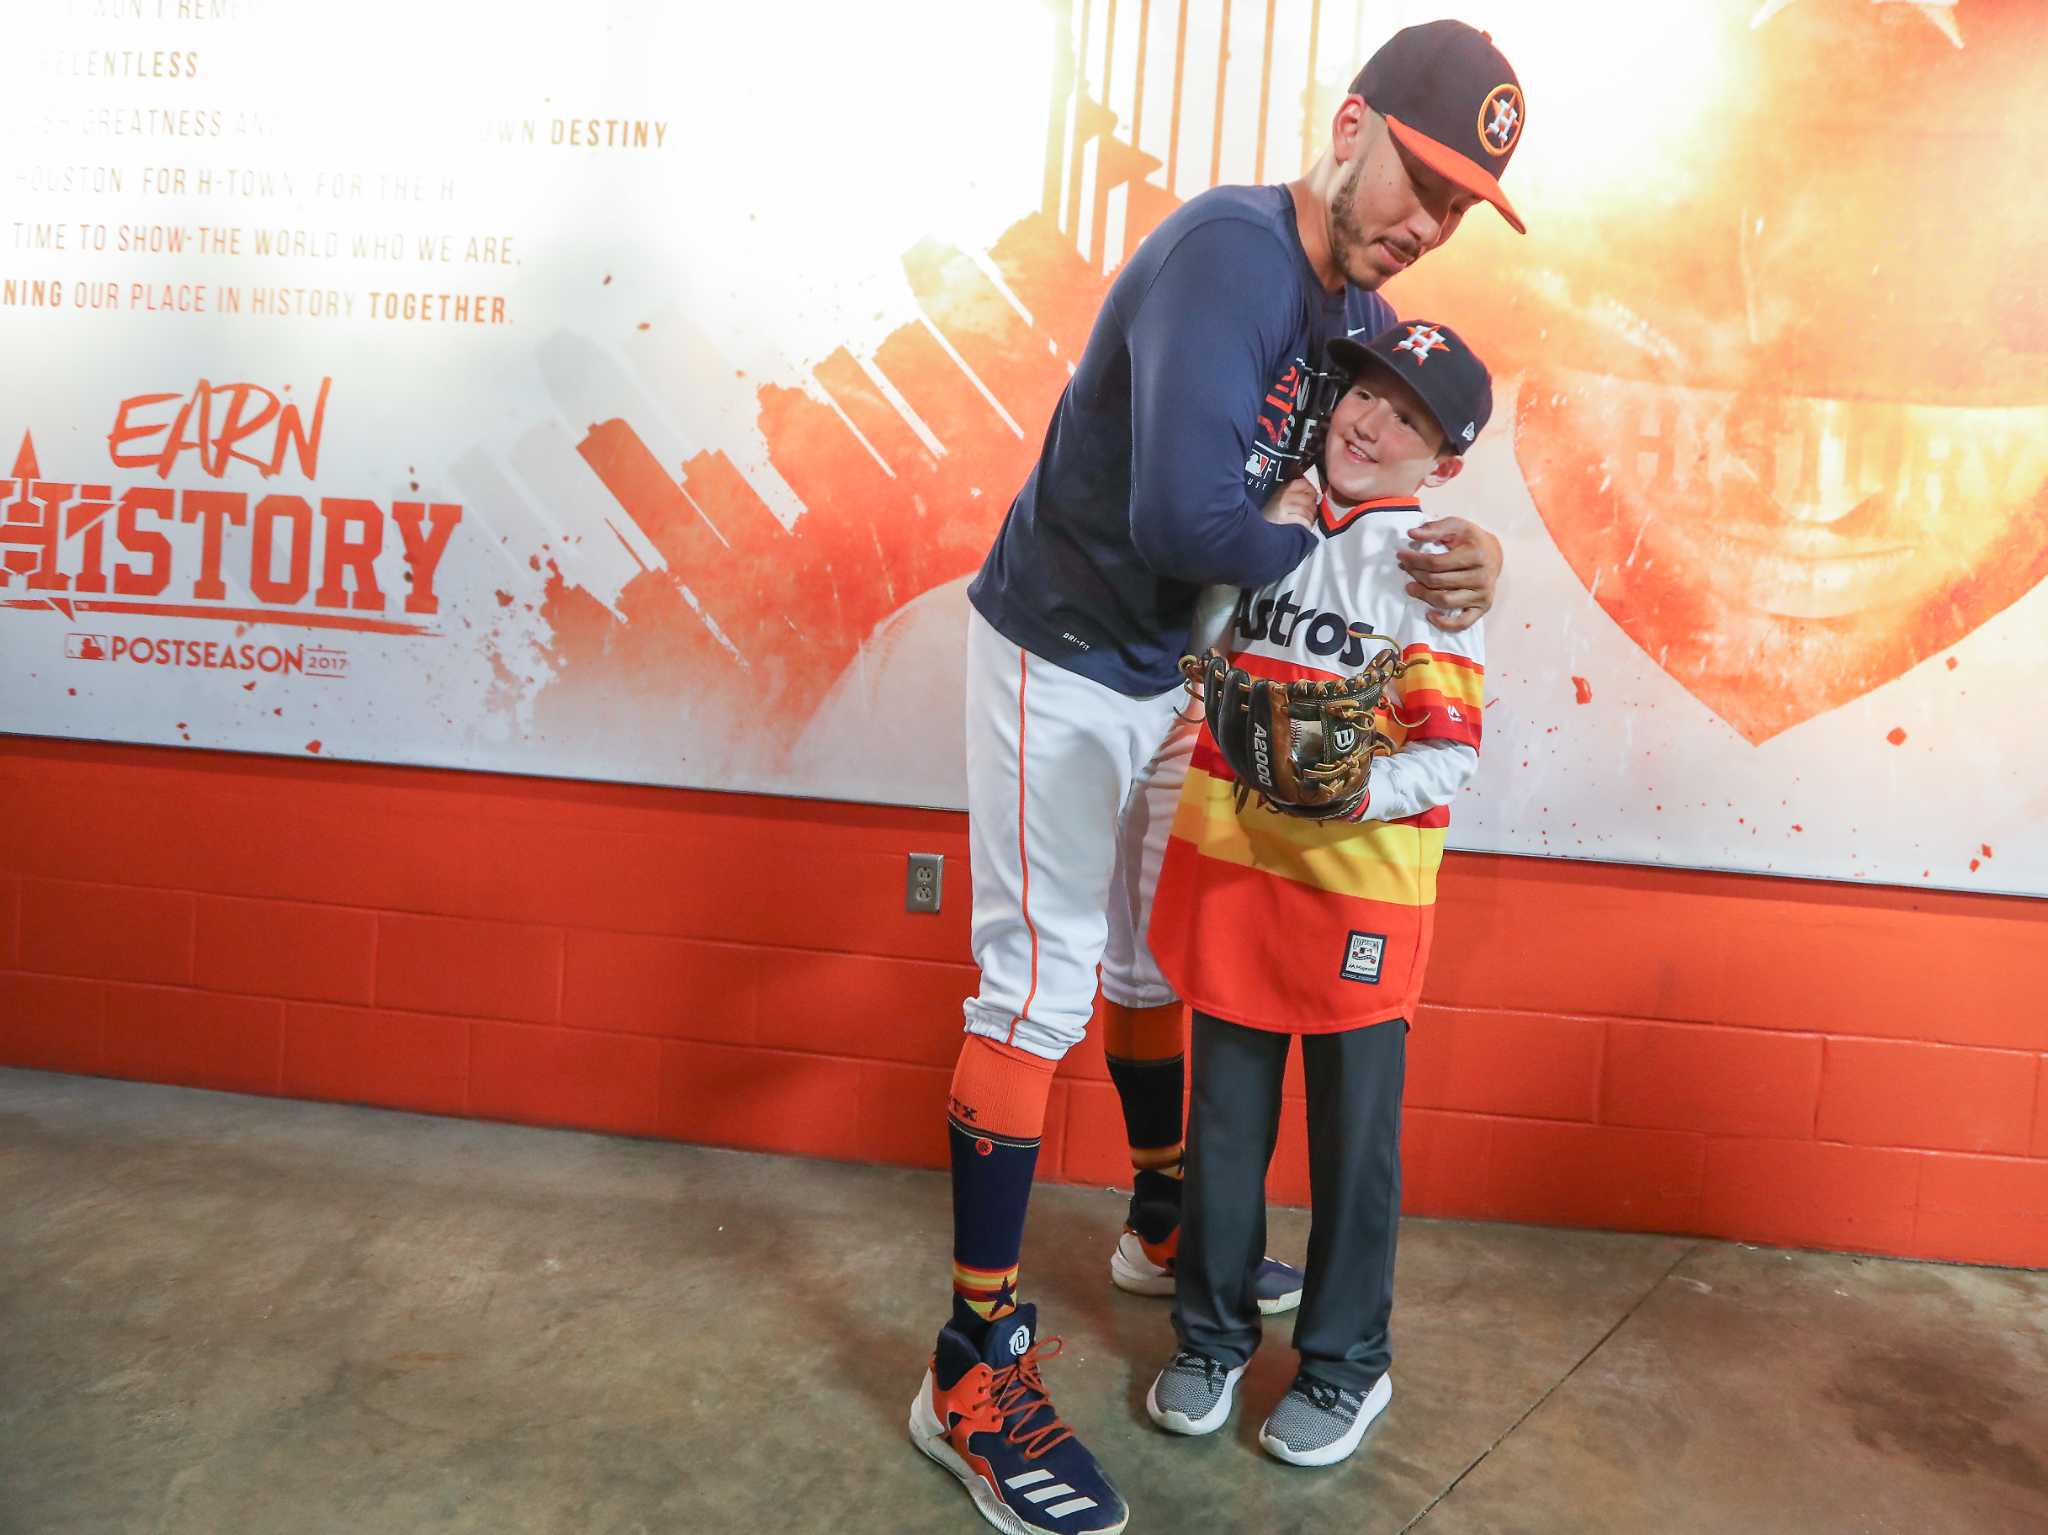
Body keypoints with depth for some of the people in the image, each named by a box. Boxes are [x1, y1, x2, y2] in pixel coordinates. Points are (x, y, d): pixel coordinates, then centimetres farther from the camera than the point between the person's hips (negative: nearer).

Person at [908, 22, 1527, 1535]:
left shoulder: (1366, 317, 4)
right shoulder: (1228, 252, -25)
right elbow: (1182, 518, -37)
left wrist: (1457, 560, -18)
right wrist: (1306, 540, -18)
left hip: (1176, 672, 8)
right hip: (1062, 657, -8)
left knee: (1153, 958, 20)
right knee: (1039, 984, -7)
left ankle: (1165, 1226, 42)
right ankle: (976, 1372, 4)